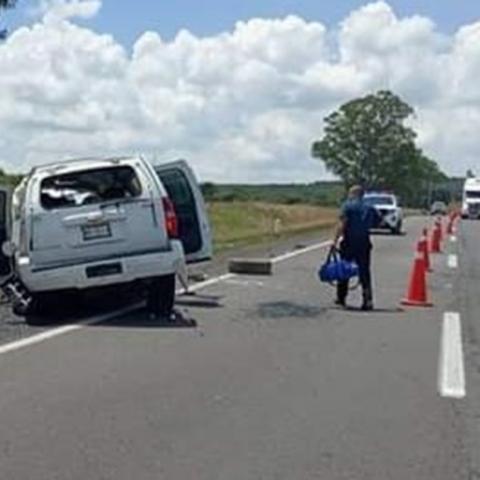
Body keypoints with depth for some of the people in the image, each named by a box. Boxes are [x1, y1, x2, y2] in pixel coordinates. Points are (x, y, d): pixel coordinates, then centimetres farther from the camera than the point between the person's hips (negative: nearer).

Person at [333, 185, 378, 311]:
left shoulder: (348, 206, -5)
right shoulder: (370, 208, 11)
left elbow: (342, 224, -13)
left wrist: (335, 240, -14)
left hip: (349, 242, -3)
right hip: (364, 243, 4)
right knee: (364, 271, 5)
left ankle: (341, 298, 18)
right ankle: (368, 299, -6)